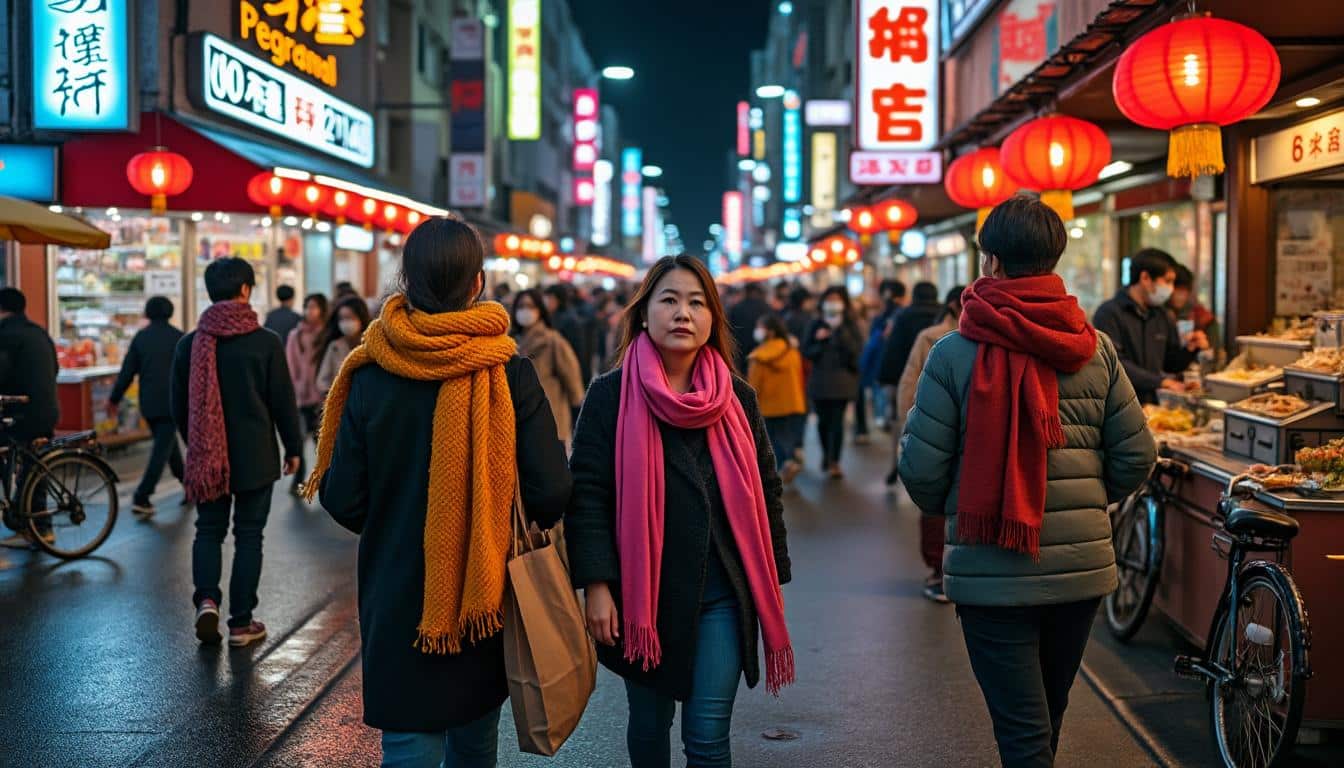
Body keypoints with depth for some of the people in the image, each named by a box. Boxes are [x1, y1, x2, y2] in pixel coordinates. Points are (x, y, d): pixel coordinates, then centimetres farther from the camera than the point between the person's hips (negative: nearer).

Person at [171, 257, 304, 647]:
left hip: (207, 456, 3)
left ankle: (207, 600, -6)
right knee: (248, 534, 6)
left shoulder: (189, 344, 0)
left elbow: (179, 405, 7)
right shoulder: (265, 342, -10)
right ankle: (241, 622, 10)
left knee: (208, 529, 15)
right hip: (255, 457, -2)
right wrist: (293, 447, 6)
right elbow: (283, 401, -6)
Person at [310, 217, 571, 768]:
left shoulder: (371, 378, -11)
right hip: (484, 597, 1)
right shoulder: (509, 374, -12)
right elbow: (550, 496, -13)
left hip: (397, 601, -1)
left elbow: (343, 501, -7)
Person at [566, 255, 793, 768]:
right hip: (640, 593, -1)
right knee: (649, 722, 15)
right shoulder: (611, 395, -4)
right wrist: (595, 584, -14)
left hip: (721, 595, 1)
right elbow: (587, 493, -8)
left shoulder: (737, 398, 4)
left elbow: (765, 491, 10)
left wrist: (773, 579, 9)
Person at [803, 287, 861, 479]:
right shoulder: (817, 326, 7)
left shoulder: (849, 325, 2)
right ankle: (826, 455, 29)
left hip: (842, 379, -2)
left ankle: (834, 461, -6)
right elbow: (806, 351, 6)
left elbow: (855, 349, -11)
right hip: (819, 379, 2)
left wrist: (840, 329, -16)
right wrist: (819, 340, -11)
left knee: (837, 420, -8)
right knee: (823, 420, 8)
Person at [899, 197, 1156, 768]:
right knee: (1047, 715, 23)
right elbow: (1136, 456, 1)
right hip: (1082, 567, 4)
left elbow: (921, 469, -11)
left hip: (992, 572, -4)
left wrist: (948, 509, 11)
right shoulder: (1095, 350, -1)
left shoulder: (955, 354, -11)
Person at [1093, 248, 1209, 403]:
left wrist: (1188, 349, 3)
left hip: (1154, 404, 7)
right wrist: (1160, 382, -20)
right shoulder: (1109, 313, -7)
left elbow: (1170, 365, 23)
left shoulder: (1163, 317, 16)